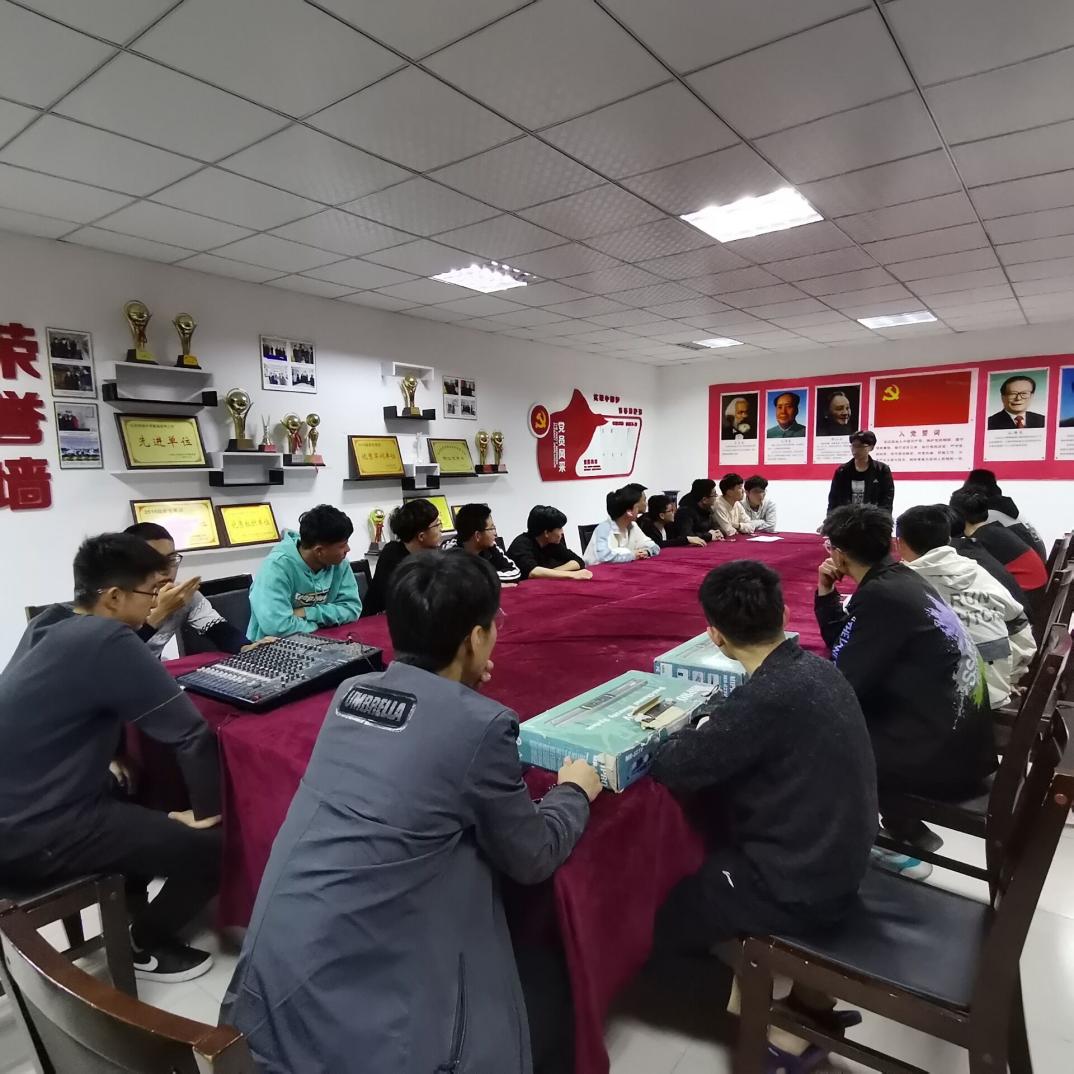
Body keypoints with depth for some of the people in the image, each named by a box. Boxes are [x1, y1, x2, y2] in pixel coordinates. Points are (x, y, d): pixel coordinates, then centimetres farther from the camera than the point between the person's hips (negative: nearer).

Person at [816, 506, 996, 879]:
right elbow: (850, 649, 16)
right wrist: (826, 595, 6)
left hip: (941, 757, -8)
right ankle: (908, 831, 23)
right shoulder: (902, 580, 6)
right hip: (961, 739, 8)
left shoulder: (881, 595, -21)